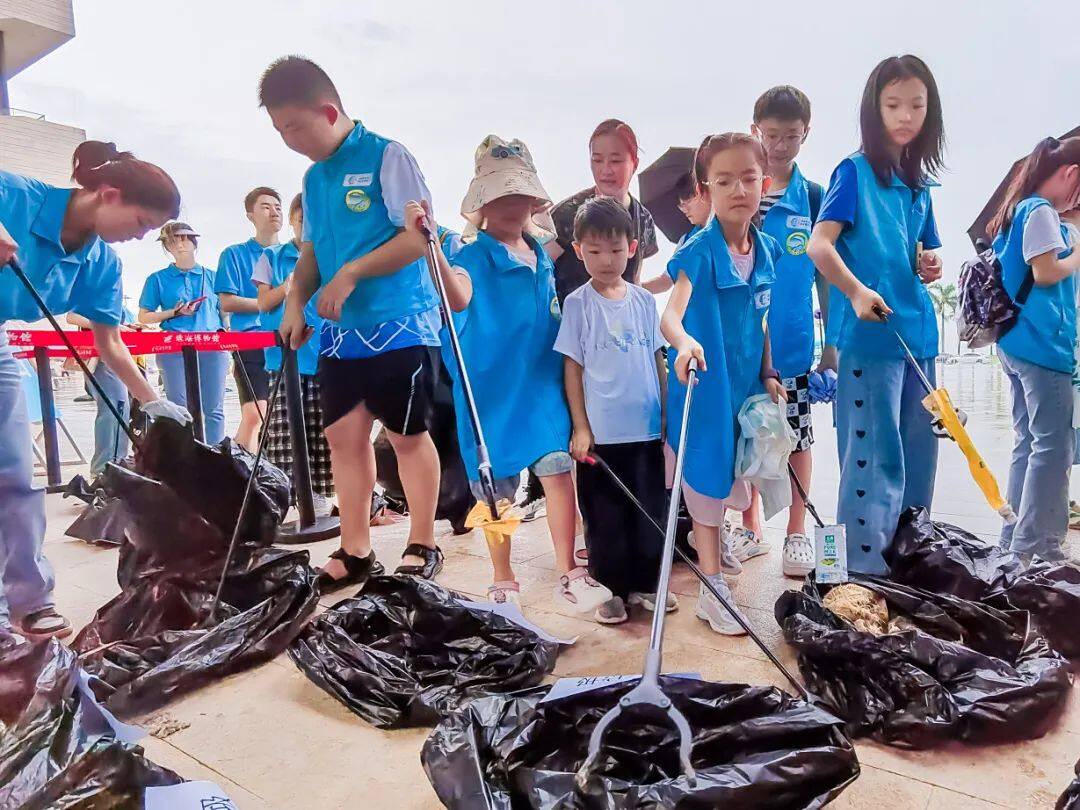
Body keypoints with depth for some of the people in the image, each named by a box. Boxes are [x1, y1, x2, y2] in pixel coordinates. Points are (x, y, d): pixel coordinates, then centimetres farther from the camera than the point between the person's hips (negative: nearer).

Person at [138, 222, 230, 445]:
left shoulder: (212, 276, 15)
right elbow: (143, 317, 9)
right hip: (175, 348, -1)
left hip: (212, 346, 1)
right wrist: (175, 313, -5)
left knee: (214, 409, 0)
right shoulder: (158, 279, 10)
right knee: (181, 409, -4)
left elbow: (223, 311, 17)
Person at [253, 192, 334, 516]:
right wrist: (287, 286, -13)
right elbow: (263, 303, 5)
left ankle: (319, 490, 9)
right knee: (285, 425, -4)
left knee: (321, 427, 2)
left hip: (325, 352, 1)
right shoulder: (272, 257, 11)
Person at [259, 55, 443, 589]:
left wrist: (351, 273, -18)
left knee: (407, 435, 2)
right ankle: (355, 551, 18)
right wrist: (295, 301, 3)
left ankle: (422, 548, 16)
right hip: (341, 331, 7)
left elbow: (420, 236, -14)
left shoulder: (386, 156, -7)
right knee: (344, 435, 6)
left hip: (399, 324, -7)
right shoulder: (313, 178, 15)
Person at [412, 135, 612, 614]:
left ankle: (567, 574, 5)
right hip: (491, 385, -3)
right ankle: (503, 581, 22)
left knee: (557, 468, -8)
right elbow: (459, 299, -30)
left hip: (543, 382, 3)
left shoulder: (544, 256, 9)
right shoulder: (474, 254, -7)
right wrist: (430, 246, -44)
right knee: (494, 484, 6)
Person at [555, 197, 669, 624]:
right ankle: (612, 589, 23)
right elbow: (572, 368, -4)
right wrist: (580, 428, -7)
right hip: (600, 432, -3)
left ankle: (645, 583, 29)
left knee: (650, 510, 13)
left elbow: (657, 361, 11)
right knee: (605, 516, 7)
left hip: (648, 428, 4)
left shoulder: (644, 300, 6)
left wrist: (669, 416, 9)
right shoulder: (577, 304, -4)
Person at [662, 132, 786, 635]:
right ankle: (712, 590, 17)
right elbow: (670, 314, -32)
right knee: (707, 479, 2)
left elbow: (758, 322, 12)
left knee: (730, 477, 20)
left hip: (746, 384, 6)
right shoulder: (700, 250, -17)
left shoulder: (767, 250, 3)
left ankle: (712, 539, 48)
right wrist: (684, 342, -51)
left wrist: (768, 375, 10)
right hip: (705, 384, -6)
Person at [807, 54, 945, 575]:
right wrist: (856, 291, -30)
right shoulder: (855, 171, -3)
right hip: (870, 336, -8)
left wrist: (929, 267, 3)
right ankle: (863, 571, 3)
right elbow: (819, 245, -15)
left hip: (918, 334, 8)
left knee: (918, 457, 13)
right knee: (874, 459, -7)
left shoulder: (919, 183, 18)